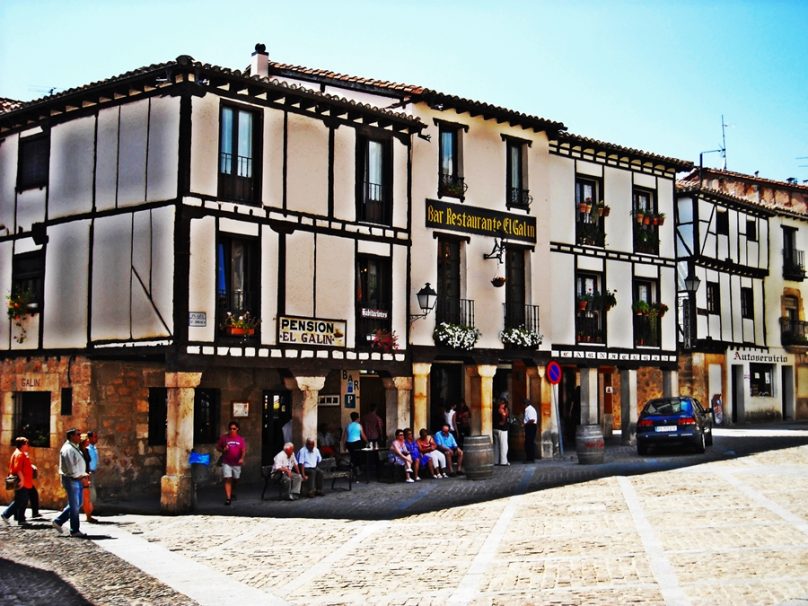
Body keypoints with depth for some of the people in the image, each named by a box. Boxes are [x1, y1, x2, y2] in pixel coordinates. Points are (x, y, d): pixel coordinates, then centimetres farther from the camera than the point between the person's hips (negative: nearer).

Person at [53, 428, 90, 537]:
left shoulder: (75, 448, 16)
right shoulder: (68, 449, -16)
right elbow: (71, 468, -21)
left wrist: (83, 474, 8)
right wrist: (81, 475, -15)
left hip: (77, 479, 10)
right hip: (71, 480, -10)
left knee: (77, 504, 15)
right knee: (74, 506, -2)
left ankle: (58, 521, 22)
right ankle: (75, 530, 6)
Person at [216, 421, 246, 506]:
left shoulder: (240, 439, 2)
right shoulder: (224, 438, -1)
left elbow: (243, 450, -4)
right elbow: (217, 447, 7)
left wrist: (242, 458, -21)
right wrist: (223, 449, -15)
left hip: (237, 463, 2)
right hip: (226, 463, -2)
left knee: (235, 479, 16)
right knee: (227, 479, -12)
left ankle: (232, 493, 43)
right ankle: (228, 498, -14)